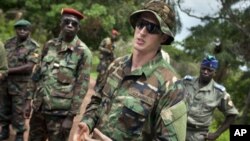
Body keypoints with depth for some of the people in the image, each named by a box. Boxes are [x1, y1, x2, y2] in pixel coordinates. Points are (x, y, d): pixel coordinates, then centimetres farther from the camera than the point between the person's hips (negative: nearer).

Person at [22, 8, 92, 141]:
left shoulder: (83, 52, -9)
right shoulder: (49, 45, 6)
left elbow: (82, 86, -10)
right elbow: (36, 73, 13)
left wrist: (71, 116, -13)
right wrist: (29, 99, 9)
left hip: (60, 112, -5)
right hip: (39, 108, 5)